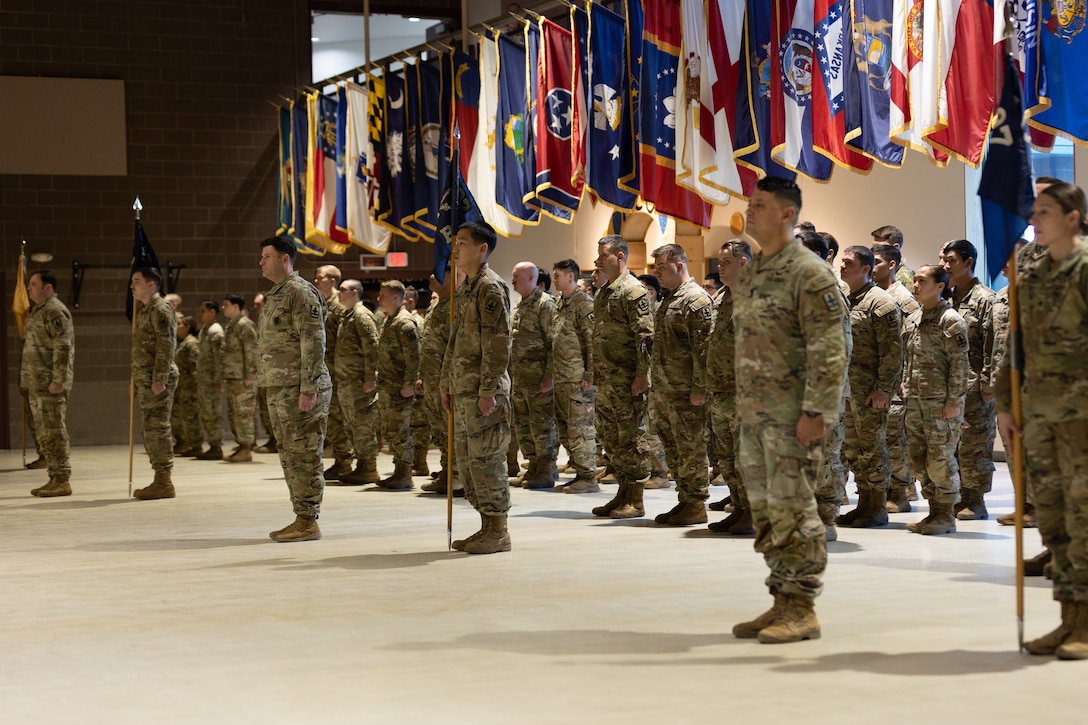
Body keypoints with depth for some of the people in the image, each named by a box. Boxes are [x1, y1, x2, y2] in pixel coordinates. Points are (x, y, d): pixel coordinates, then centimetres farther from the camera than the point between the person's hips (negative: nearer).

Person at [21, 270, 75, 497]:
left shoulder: (55, 311, -12)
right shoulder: (38, 311, 19)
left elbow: (63, 348, -19)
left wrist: (58, 380, -23)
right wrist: (27, 379, 20)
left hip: (50, 384, -10)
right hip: (37, 384, 10)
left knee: (54, 432, -7)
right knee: (44, 433, 12)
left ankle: (62, 480, -4)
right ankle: (55, 478, 17)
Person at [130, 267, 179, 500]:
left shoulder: (161, 310, -10)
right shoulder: (143, 310, 19)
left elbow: (166, 346, -17)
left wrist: (159, 379, -22)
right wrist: (136, 379, 20)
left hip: (157, 379, -10)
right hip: (144, 379, 10)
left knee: (157, 428, -8)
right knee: (151, 430, 11)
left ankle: (164, 482, -6)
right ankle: (160, 480, 15)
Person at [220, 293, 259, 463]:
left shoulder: (245, 325, -12)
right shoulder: (231, 326, 18)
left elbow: (251, 352, -17)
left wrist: (249, 376, -20)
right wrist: (225, 376, 18)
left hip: (242, 378, -10)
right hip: (232, 378, 10)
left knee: (243, 413, -7)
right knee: (233, 414, 12)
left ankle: (246, 449, -4)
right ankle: (241, 445, 19)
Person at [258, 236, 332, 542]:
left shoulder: (301, 292, -11)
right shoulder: (275, 295, 19)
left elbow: (313, 343, -17)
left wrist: (308, 389, -22)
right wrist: (269, 387, 21)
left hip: (298, 390, -10)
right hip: (278, 388, 10)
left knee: (303, 456, -6)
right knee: (289, 456, 12)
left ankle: (308, 522, -2)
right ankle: (301, 518, 17)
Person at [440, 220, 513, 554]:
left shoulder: (491, 287, -11)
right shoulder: (464, 289, 18)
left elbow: (497, 343, -17)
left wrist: (488, 390, -20)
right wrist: (446, 384, 20)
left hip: (483, 389, -10)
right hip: (462, 389, 10)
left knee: (485, 458, -7)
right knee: (465, 457, 11)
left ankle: (498, 532, 0)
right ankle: (487, 527, 18)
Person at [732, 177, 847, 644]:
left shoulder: (810, 274, -11)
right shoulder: (750, 274, 16)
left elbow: (829, 352, -15)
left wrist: (815, 412, -20)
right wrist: (742, 405, 18)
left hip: (792, 416, -9)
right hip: (753, 414, 9)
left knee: (792, 511, -6)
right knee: (764, 511, 11)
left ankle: (802, 610, 1)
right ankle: (782, 601, 19)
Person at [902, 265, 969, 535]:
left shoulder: (950, 320, -9)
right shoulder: (913, 320, 14)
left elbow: (959, 364, -12)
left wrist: (953, 401, -16)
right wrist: (906, 388, 11)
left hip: (941, 401, -8)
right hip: (915, 400, 8)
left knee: (941, 457, -5)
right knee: (919, 459, 9)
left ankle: (946, 516, 5)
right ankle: (934, 511, 19)